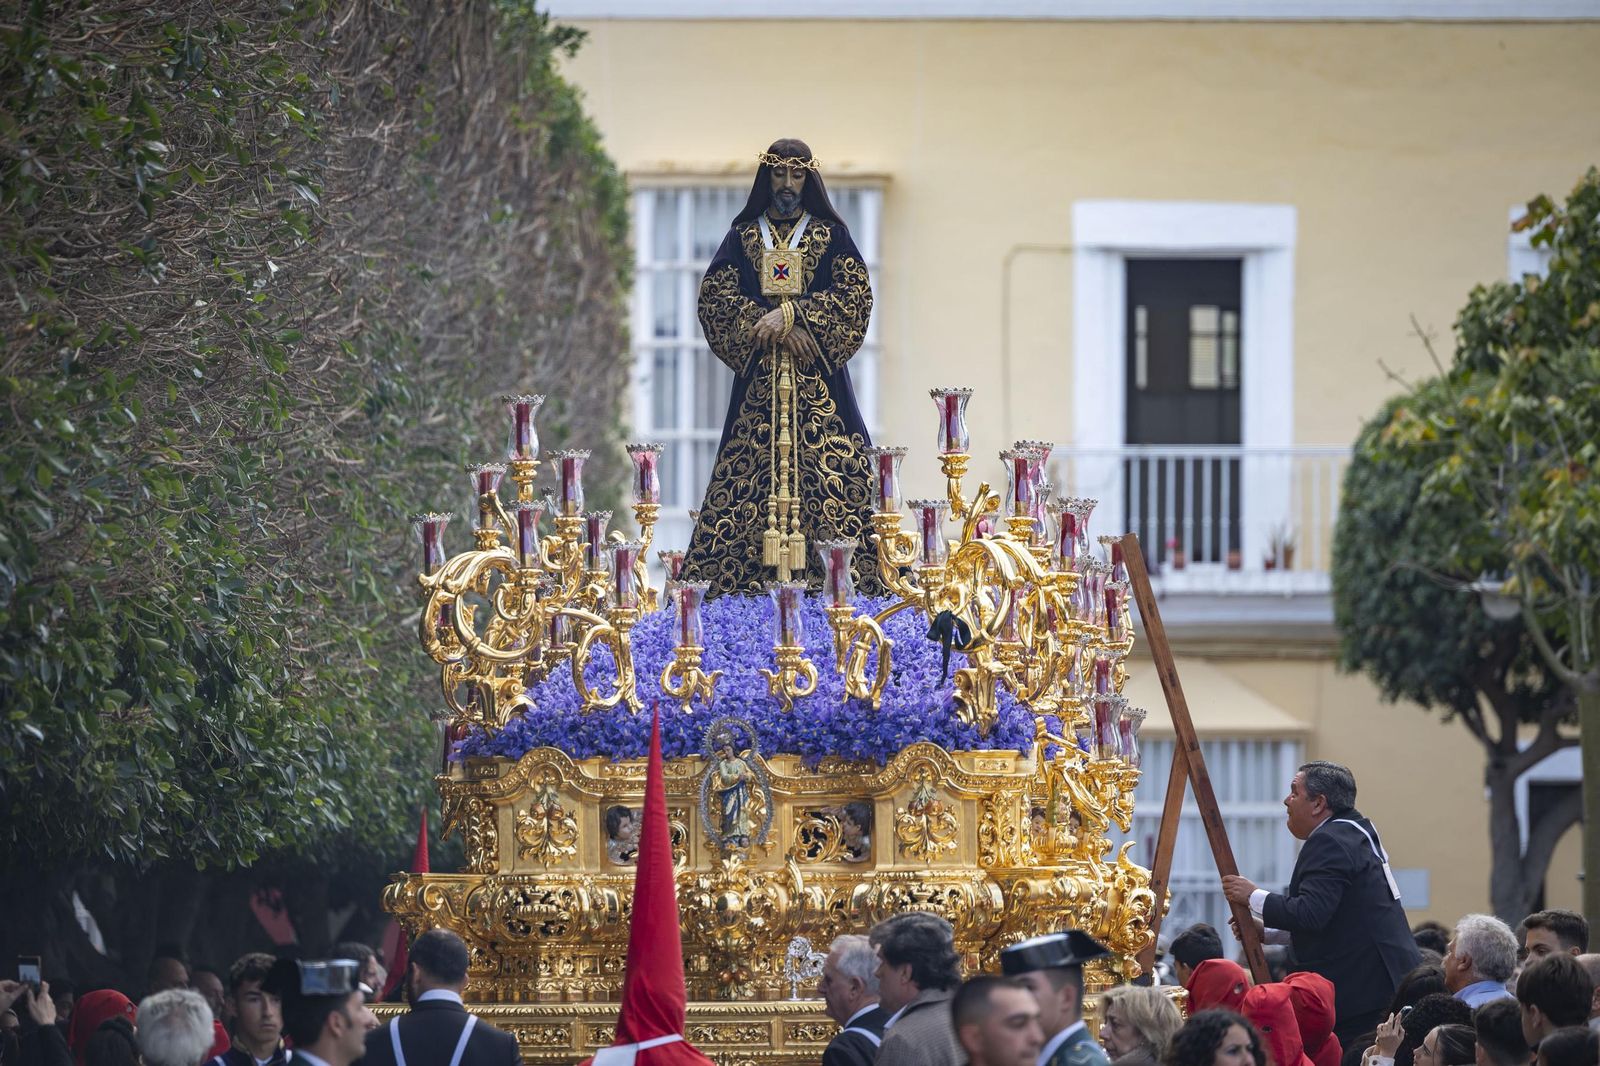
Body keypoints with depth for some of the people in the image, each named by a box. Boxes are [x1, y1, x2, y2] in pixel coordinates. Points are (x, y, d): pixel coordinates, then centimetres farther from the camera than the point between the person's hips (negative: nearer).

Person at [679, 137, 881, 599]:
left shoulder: (831, 236, 11)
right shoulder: (743, 236, 14)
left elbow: (853, 295, -3)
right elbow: (717, 295, 1)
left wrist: (790, 314, -14)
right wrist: (771, 327, -12)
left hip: (818, 383, -1)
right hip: (759, 380, 1)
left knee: (827, 473, -11)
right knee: (751, 475, -8)